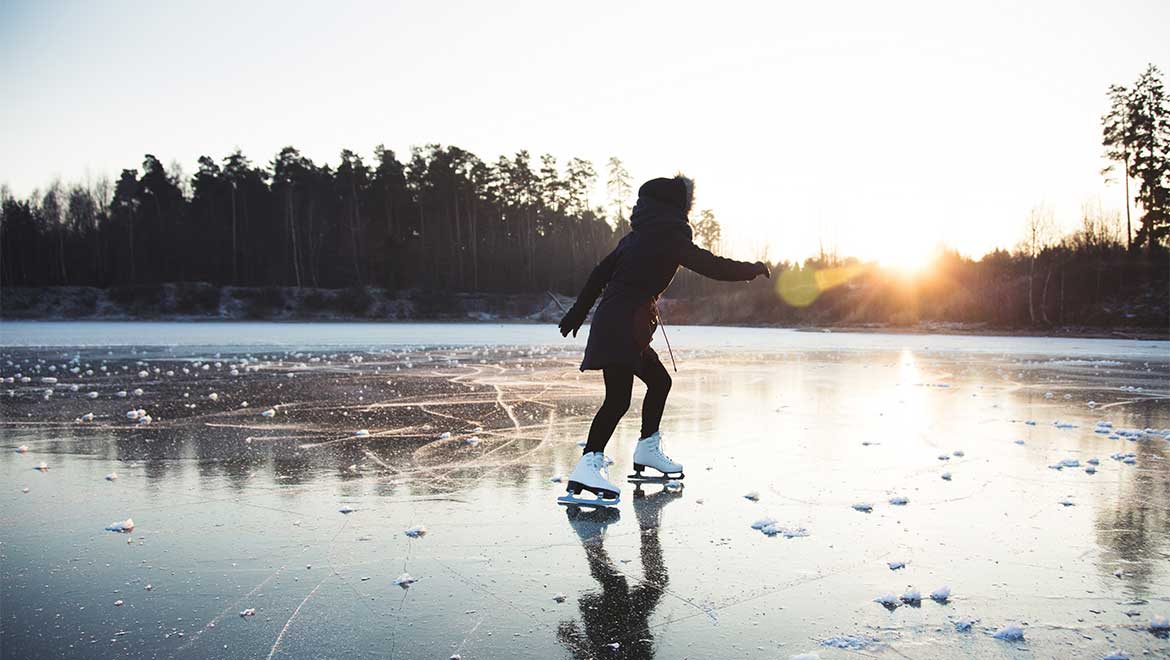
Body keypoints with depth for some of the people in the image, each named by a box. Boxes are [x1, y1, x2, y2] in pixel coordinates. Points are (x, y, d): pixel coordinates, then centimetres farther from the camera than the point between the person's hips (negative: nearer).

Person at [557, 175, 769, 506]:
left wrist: (578, 313, 24)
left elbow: (600, 272, 19)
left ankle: (648, 449, 31)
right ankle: (590, 463, -29)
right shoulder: (670, 237, -9)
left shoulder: (637, 236, 17)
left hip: (626, 329, 10)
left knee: (659, 381, 22)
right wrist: (752, 269, 4)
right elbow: (713, 267, -12)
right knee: (618, 398, -19)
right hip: (621, 327, -10)